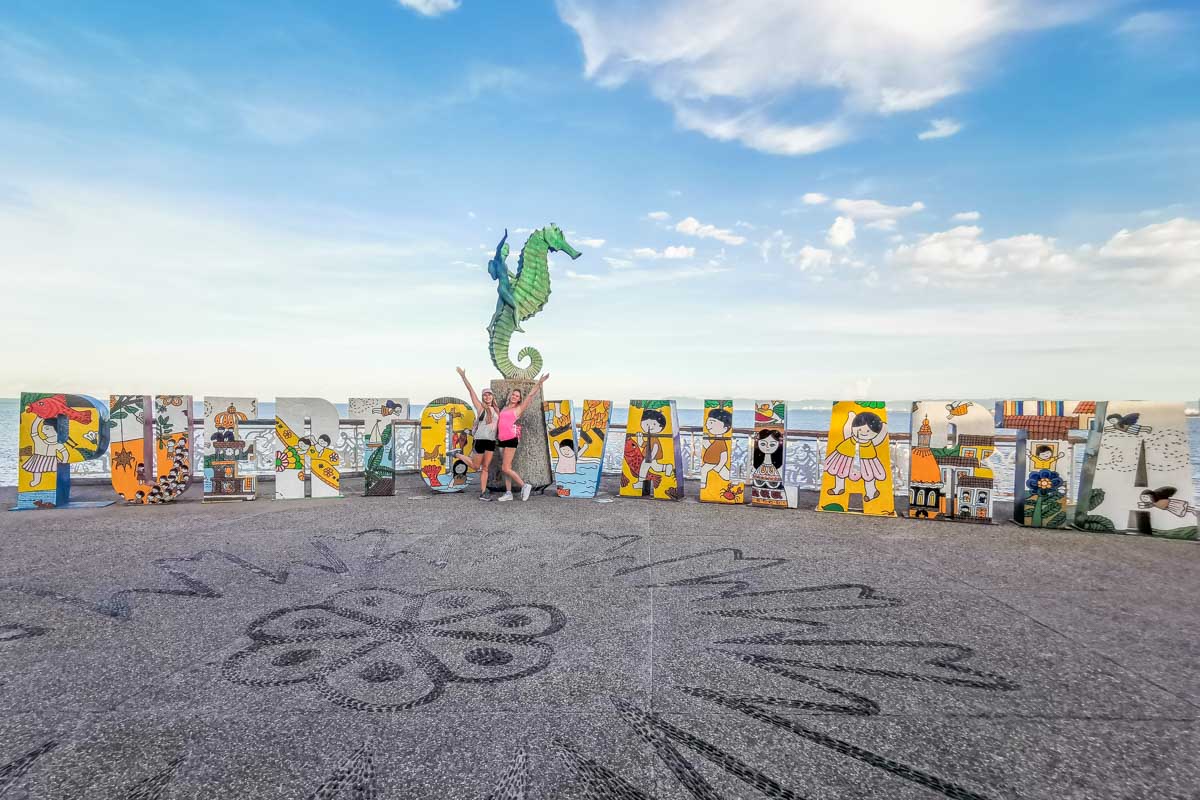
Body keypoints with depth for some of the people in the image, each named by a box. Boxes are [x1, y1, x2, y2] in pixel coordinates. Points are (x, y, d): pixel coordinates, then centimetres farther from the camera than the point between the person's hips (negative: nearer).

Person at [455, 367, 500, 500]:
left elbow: (498, 424, 19)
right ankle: (458, 455, 29)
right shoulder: (480, 407, -2)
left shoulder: (496, 410, 12)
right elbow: (471, 390, -6)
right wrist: (463, 376, -9)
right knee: (476, 466, 6)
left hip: (492, 441, 4)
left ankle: (483, 492, 5)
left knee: (485, 467, 4)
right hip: (481, 439, -4)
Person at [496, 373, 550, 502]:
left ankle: (524, 486, 1)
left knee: (506, 468, -11)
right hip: (501, 440, 6)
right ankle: (508, 493, 13)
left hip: (511, 439, -6)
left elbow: (531, 395, -5)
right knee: (506, 468, 8)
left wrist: (539, 383, -11)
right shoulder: (504, 408, 18)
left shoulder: (519, 409, 2)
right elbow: (498, 422, 27)